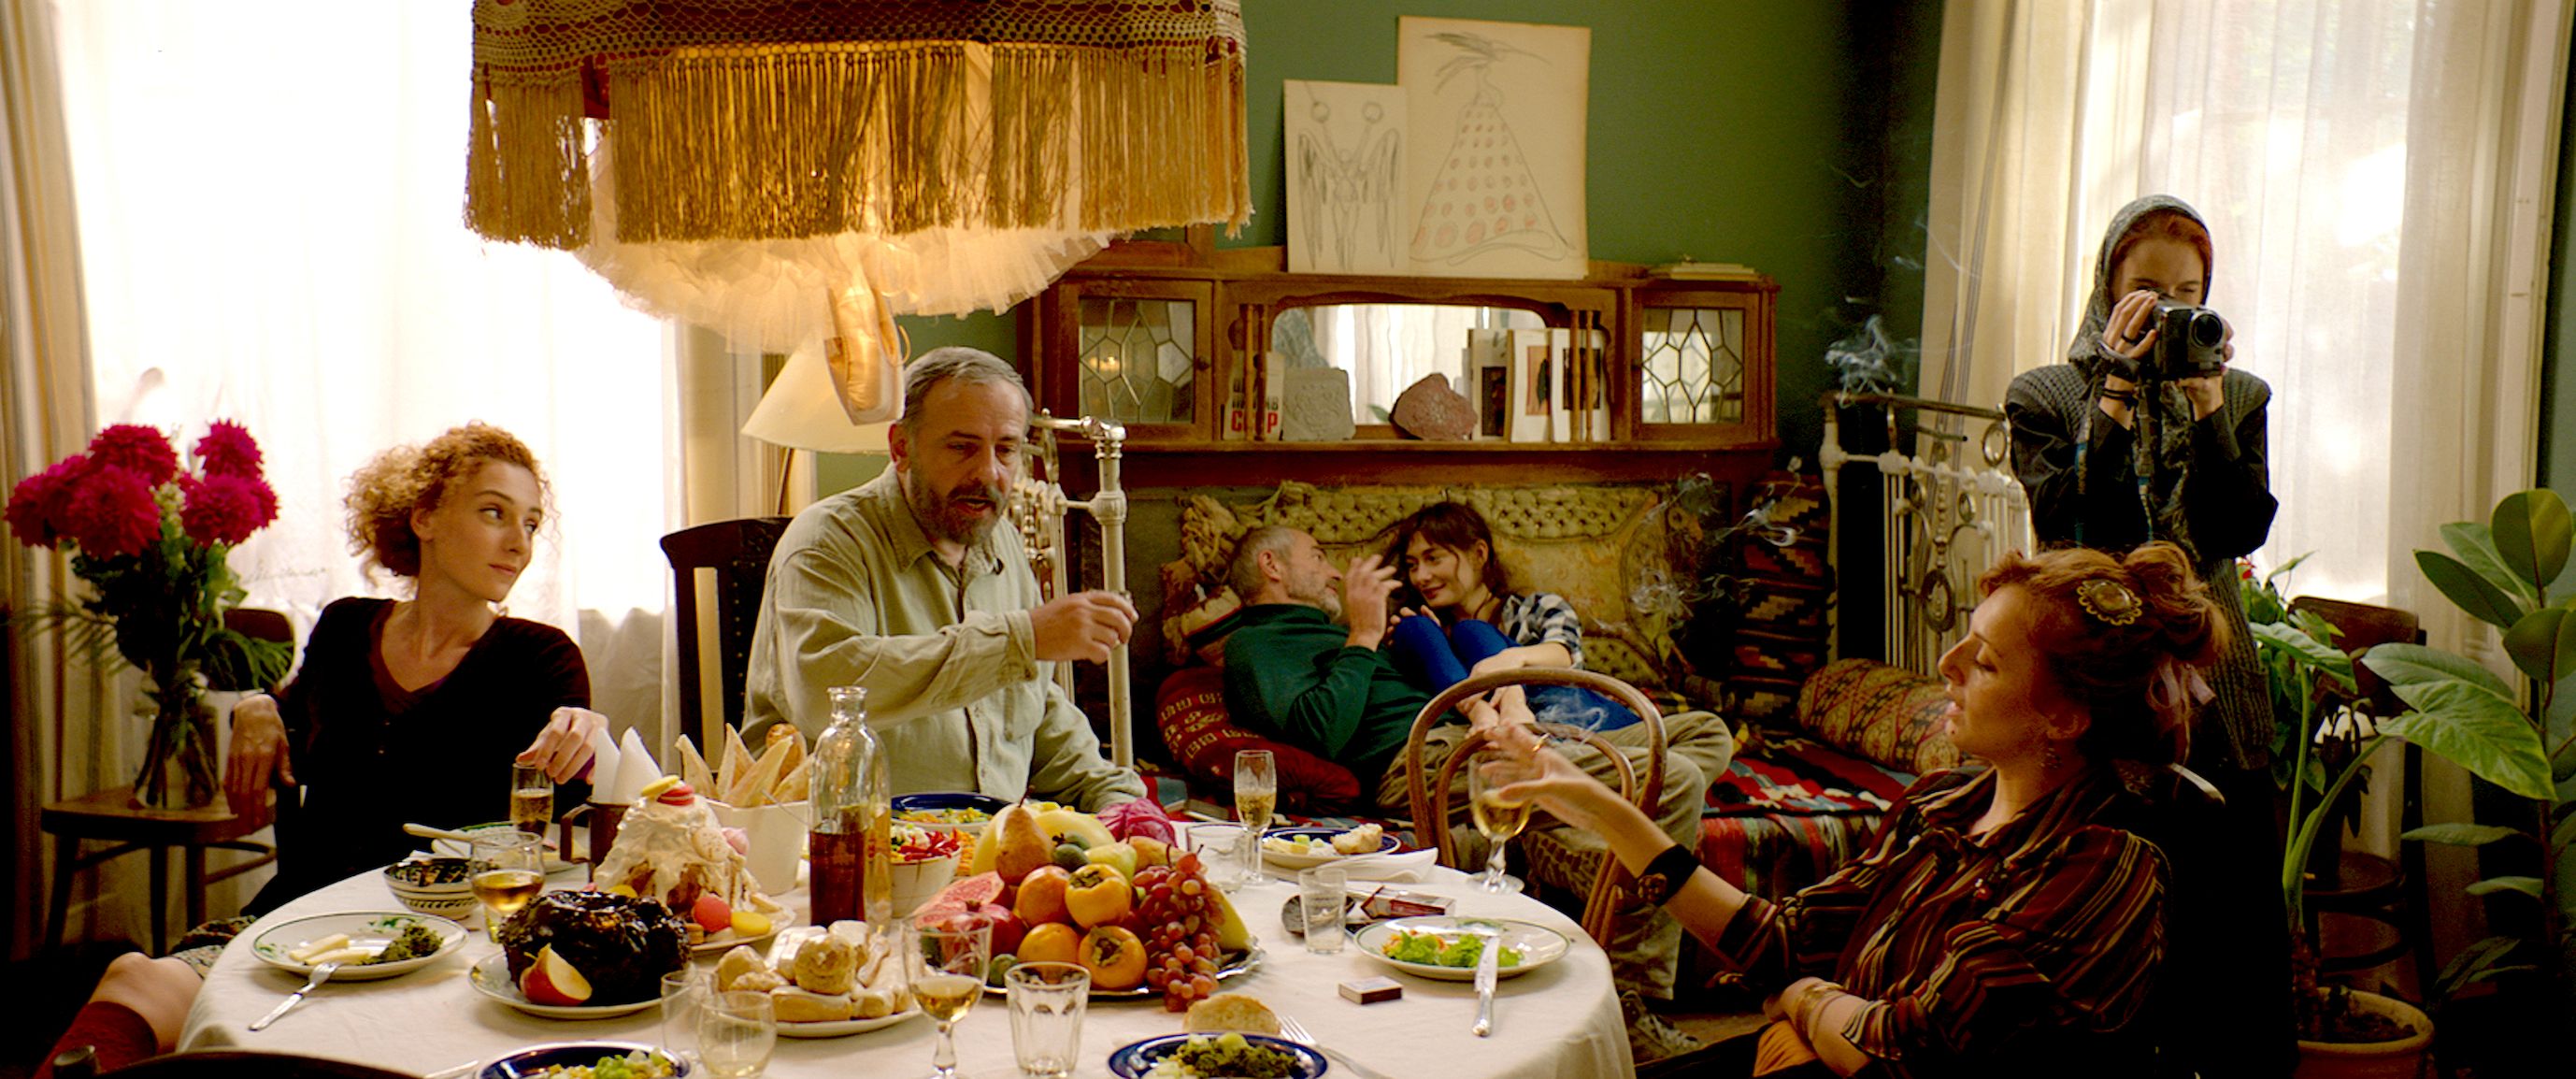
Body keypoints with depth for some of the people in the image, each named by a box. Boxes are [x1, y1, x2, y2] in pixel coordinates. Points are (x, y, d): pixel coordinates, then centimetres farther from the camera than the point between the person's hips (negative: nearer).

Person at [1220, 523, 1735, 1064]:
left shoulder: (1311, 634, 34)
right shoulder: (1254, 643, 5)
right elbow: (1322, 733, -16)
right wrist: (1364, 635, -7)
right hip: (1426, 757, -11)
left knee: (1706, 733, 5)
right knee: (1673, 778, -23)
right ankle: (1634, 1006, -21)